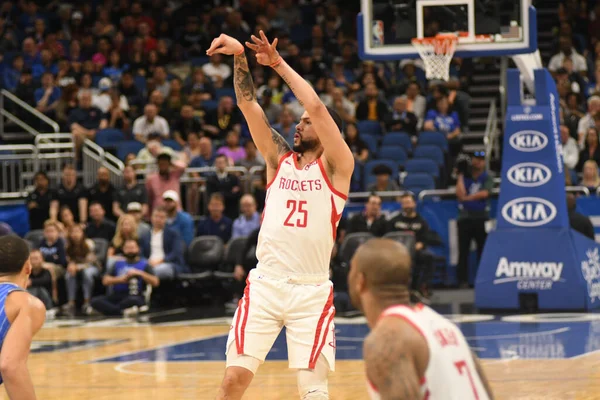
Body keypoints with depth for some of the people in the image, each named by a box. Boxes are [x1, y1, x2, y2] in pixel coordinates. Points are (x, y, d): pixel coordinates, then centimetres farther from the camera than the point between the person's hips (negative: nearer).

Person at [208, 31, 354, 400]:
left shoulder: (337, 166, 2)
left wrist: (278, 63, -2)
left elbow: (317, 107, -10)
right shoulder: (280, 159, 13)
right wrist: (240, 57, -8)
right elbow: (249, 105, 5)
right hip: (265, 284, 3)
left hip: (312, 291, -3)